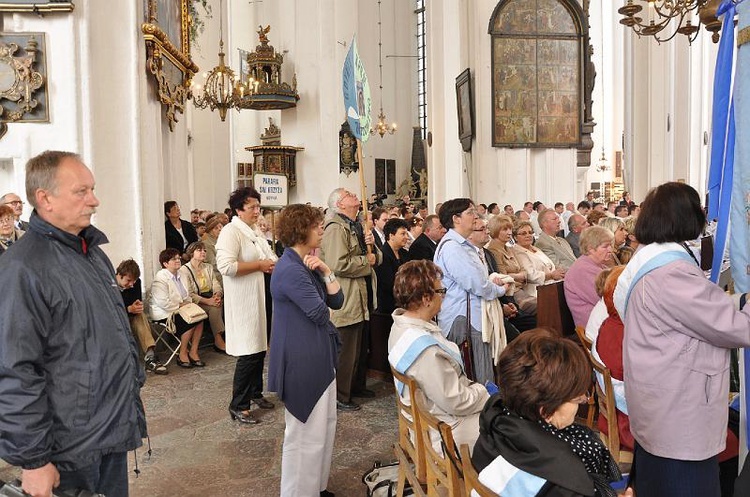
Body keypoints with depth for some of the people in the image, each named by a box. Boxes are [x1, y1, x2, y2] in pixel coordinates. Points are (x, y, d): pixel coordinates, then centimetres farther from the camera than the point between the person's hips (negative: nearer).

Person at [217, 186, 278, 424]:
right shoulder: (230, 232, -15)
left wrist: (272, 265, 0)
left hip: (260, 297, 9)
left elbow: (270, 258, 23)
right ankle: (238, 406, 6)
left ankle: (255, 393, 34)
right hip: (243, 301, -9)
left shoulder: (256, 232, 13)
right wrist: (259, 265, -19)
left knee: (259, 348, 17)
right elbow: (226, 266, -27)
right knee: (249, 353, -6)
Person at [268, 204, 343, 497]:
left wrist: (326, 271, -7)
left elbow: (337, 302, 7)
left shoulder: (306, 264, 11)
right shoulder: (290, 269, -22)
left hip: (317, 356, 10)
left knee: (324, 424, 20)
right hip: (302, 360, -10)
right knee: (306, 432, 3)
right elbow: (321, 314, -19)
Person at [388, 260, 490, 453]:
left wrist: (473, 387, 3)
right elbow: (456, 403, -25)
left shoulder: (402, 326, -3)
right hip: (450, 432, -9)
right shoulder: (425, 349, -34)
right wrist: (483, 393, -8)